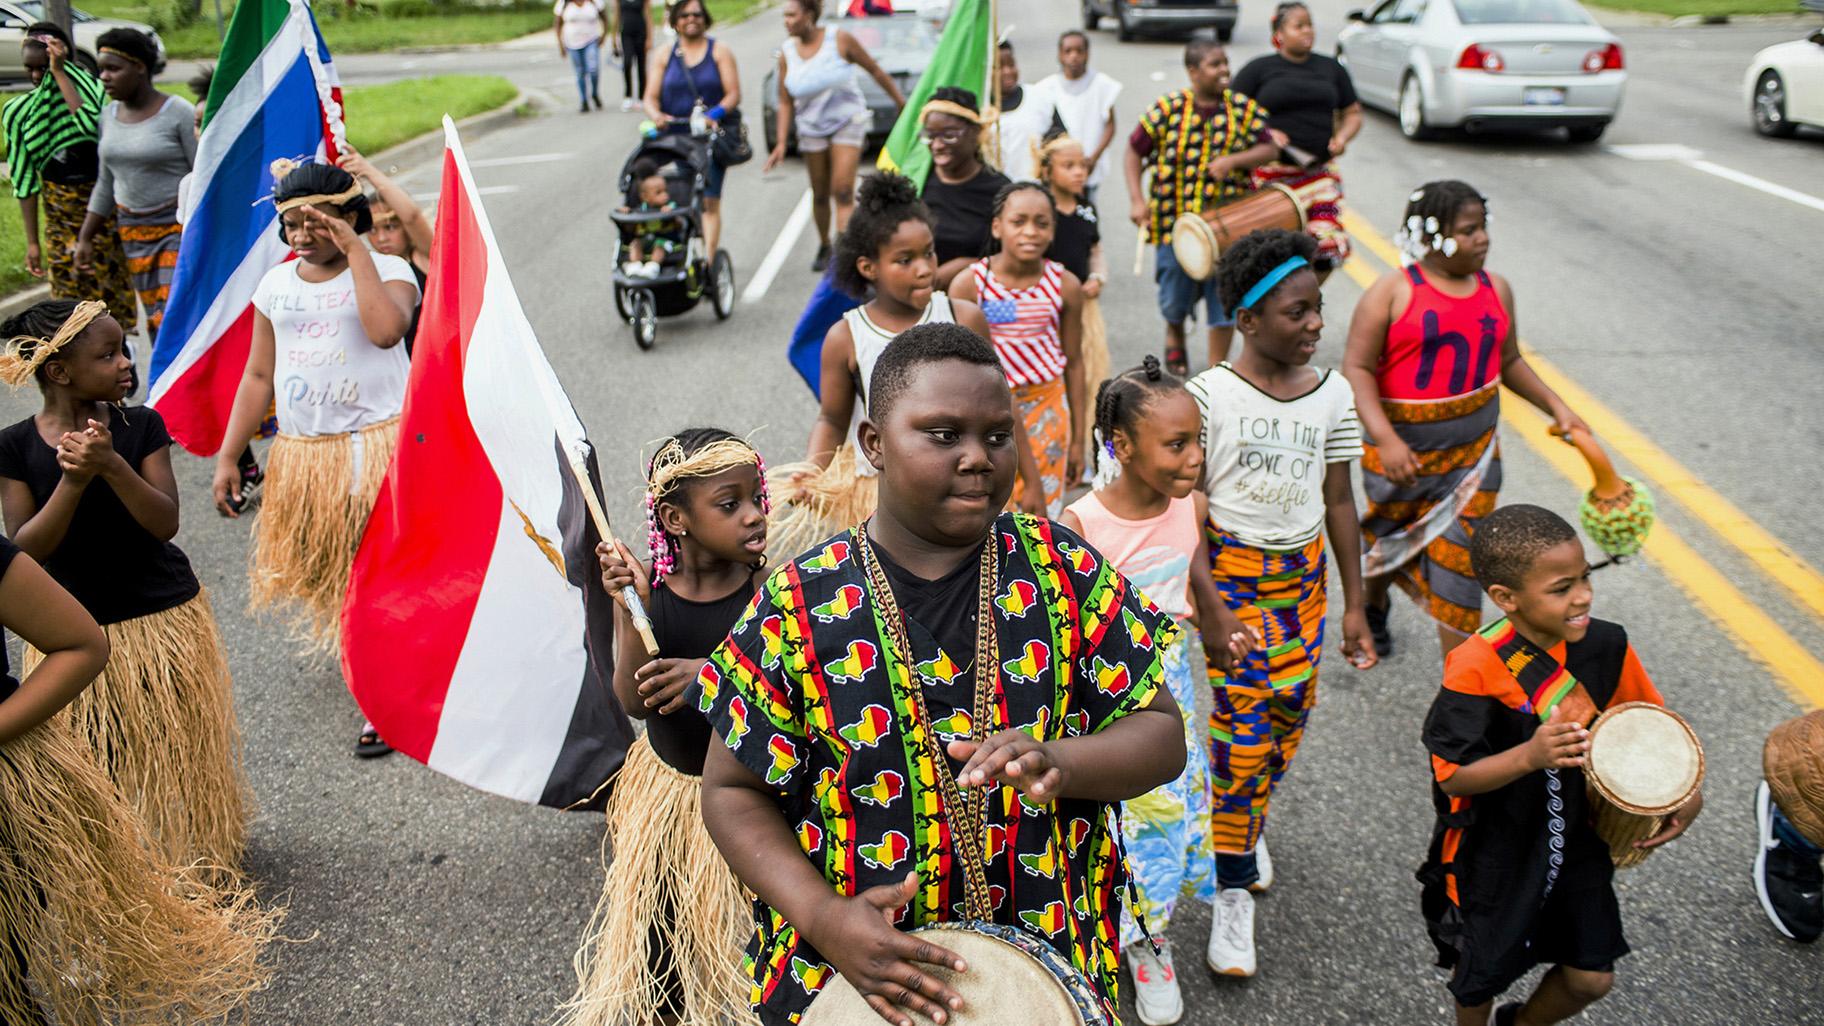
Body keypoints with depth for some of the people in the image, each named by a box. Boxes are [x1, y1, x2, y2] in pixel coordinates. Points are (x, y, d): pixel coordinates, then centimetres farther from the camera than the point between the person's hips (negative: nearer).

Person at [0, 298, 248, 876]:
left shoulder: (142, 426, -7)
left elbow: (166, 523, -15)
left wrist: (112, 465, -30)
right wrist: (73, 480, -28)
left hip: (164, 619, 1)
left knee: (179, 754, 13)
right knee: (100, 767, 11)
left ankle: (202, 856, 33)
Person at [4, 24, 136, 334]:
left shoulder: (92, 89, -5)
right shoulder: (19, 112, 2)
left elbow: (92, 125, -28)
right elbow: (25, 181, 5)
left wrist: (60, 73, -21)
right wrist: (32, 241, 4)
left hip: (106, 212, -2)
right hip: (60, 218, 2)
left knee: (115, 296, 4)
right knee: (70, 297, 2)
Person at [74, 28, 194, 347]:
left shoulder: (179, 113, -12)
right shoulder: (109, 116, 8)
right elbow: (106, 184, 16)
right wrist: (85, 238, 15)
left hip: (180, 226, -6)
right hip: (133, 230, 6)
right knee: (155, 318, 7)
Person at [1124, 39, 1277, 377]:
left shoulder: (1244, 109, 0)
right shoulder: (1167, 109, -6)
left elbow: (1267, 149, 1)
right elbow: (1134, 152, 0)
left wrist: (1233, 160, -18)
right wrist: (1137, 200, -10)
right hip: (1175, 222, -1)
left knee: (1224, 298, 2)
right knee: (1176, 297, 12)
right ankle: (1175, 336, 47)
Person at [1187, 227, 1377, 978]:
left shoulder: (1332, 396, 2)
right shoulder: (1211, 393, -11)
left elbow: (1339, 501, 7)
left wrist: (1354, 603, 8)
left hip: (1304, 574, 4)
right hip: (1229, 568, -4)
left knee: (1288, 712, 9)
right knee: (1241, 725, -6)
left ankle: (1245, 823, 38)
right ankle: (1232, 893, 5)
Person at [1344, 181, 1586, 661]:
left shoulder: (1496, 289, 4)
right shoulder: (1393, 292, -13)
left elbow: (1509, 361, 18)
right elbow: (1357, 369, -18)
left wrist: (1556, 406, 8)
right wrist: (1386, 440, -28)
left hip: (1474, 451, 3)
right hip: (1402, 451, -3)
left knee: (1458, 560, -1)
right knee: (1387, 540, 19)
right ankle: (1374, 609, 52)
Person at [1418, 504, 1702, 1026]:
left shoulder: (1606, 645, -12)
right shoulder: (1476, 668, -27)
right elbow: (1453, 776, -25)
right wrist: (1530, 756, -39)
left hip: (1580, 842, 4)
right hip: (1496, 856, -4)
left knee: (1592, 977, 12)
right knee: (1482, 972, 17)